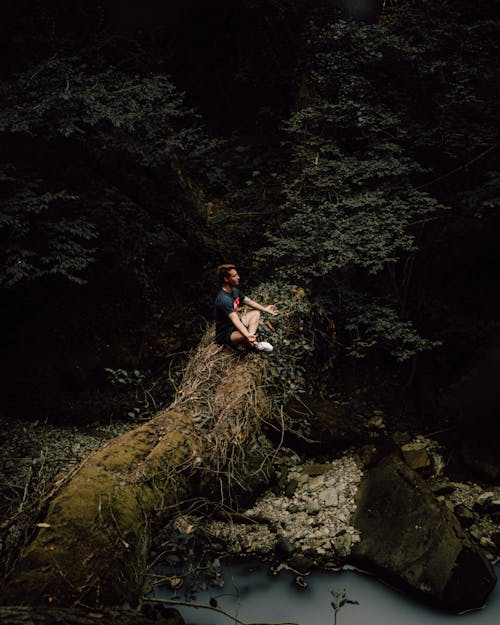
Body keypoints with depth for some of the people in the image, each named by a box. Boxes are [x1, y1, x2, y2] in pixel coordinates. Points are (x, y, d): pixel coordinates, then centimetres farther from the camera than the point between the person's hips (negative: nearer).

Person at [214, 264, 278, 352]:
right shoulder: (223, 300, -30)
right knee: (247, 339, -39)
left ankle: (251, 339, -10)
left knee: (256, 312, 14)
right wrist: (247, 335, -53)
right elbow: (235, 320, -41)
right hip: (225, 334, -11)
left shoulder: (234, 291, 1)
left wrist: (265, 309, 18)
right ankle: (253, 344, -2)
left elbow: (248, 301, 17)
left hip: (235, 326, 11)